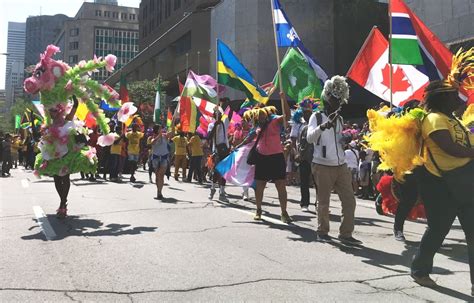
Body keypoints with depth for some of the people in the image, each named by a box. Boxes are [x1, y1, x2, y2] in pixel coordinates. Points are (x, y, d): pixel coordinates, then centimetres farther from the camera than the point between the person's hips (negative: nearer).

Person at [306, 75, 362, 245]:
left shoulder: (340, 119, 15)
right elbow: (310, 138, -19)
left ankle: (346, 234, 10)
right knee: (323, 202, 3)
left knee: (349, 200, 2)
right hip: (322, 166, -6)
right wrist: (323, 126, -35)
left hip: (341, 166, 6)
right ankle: (322, 232, 20)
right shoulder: (317, 117, -4)